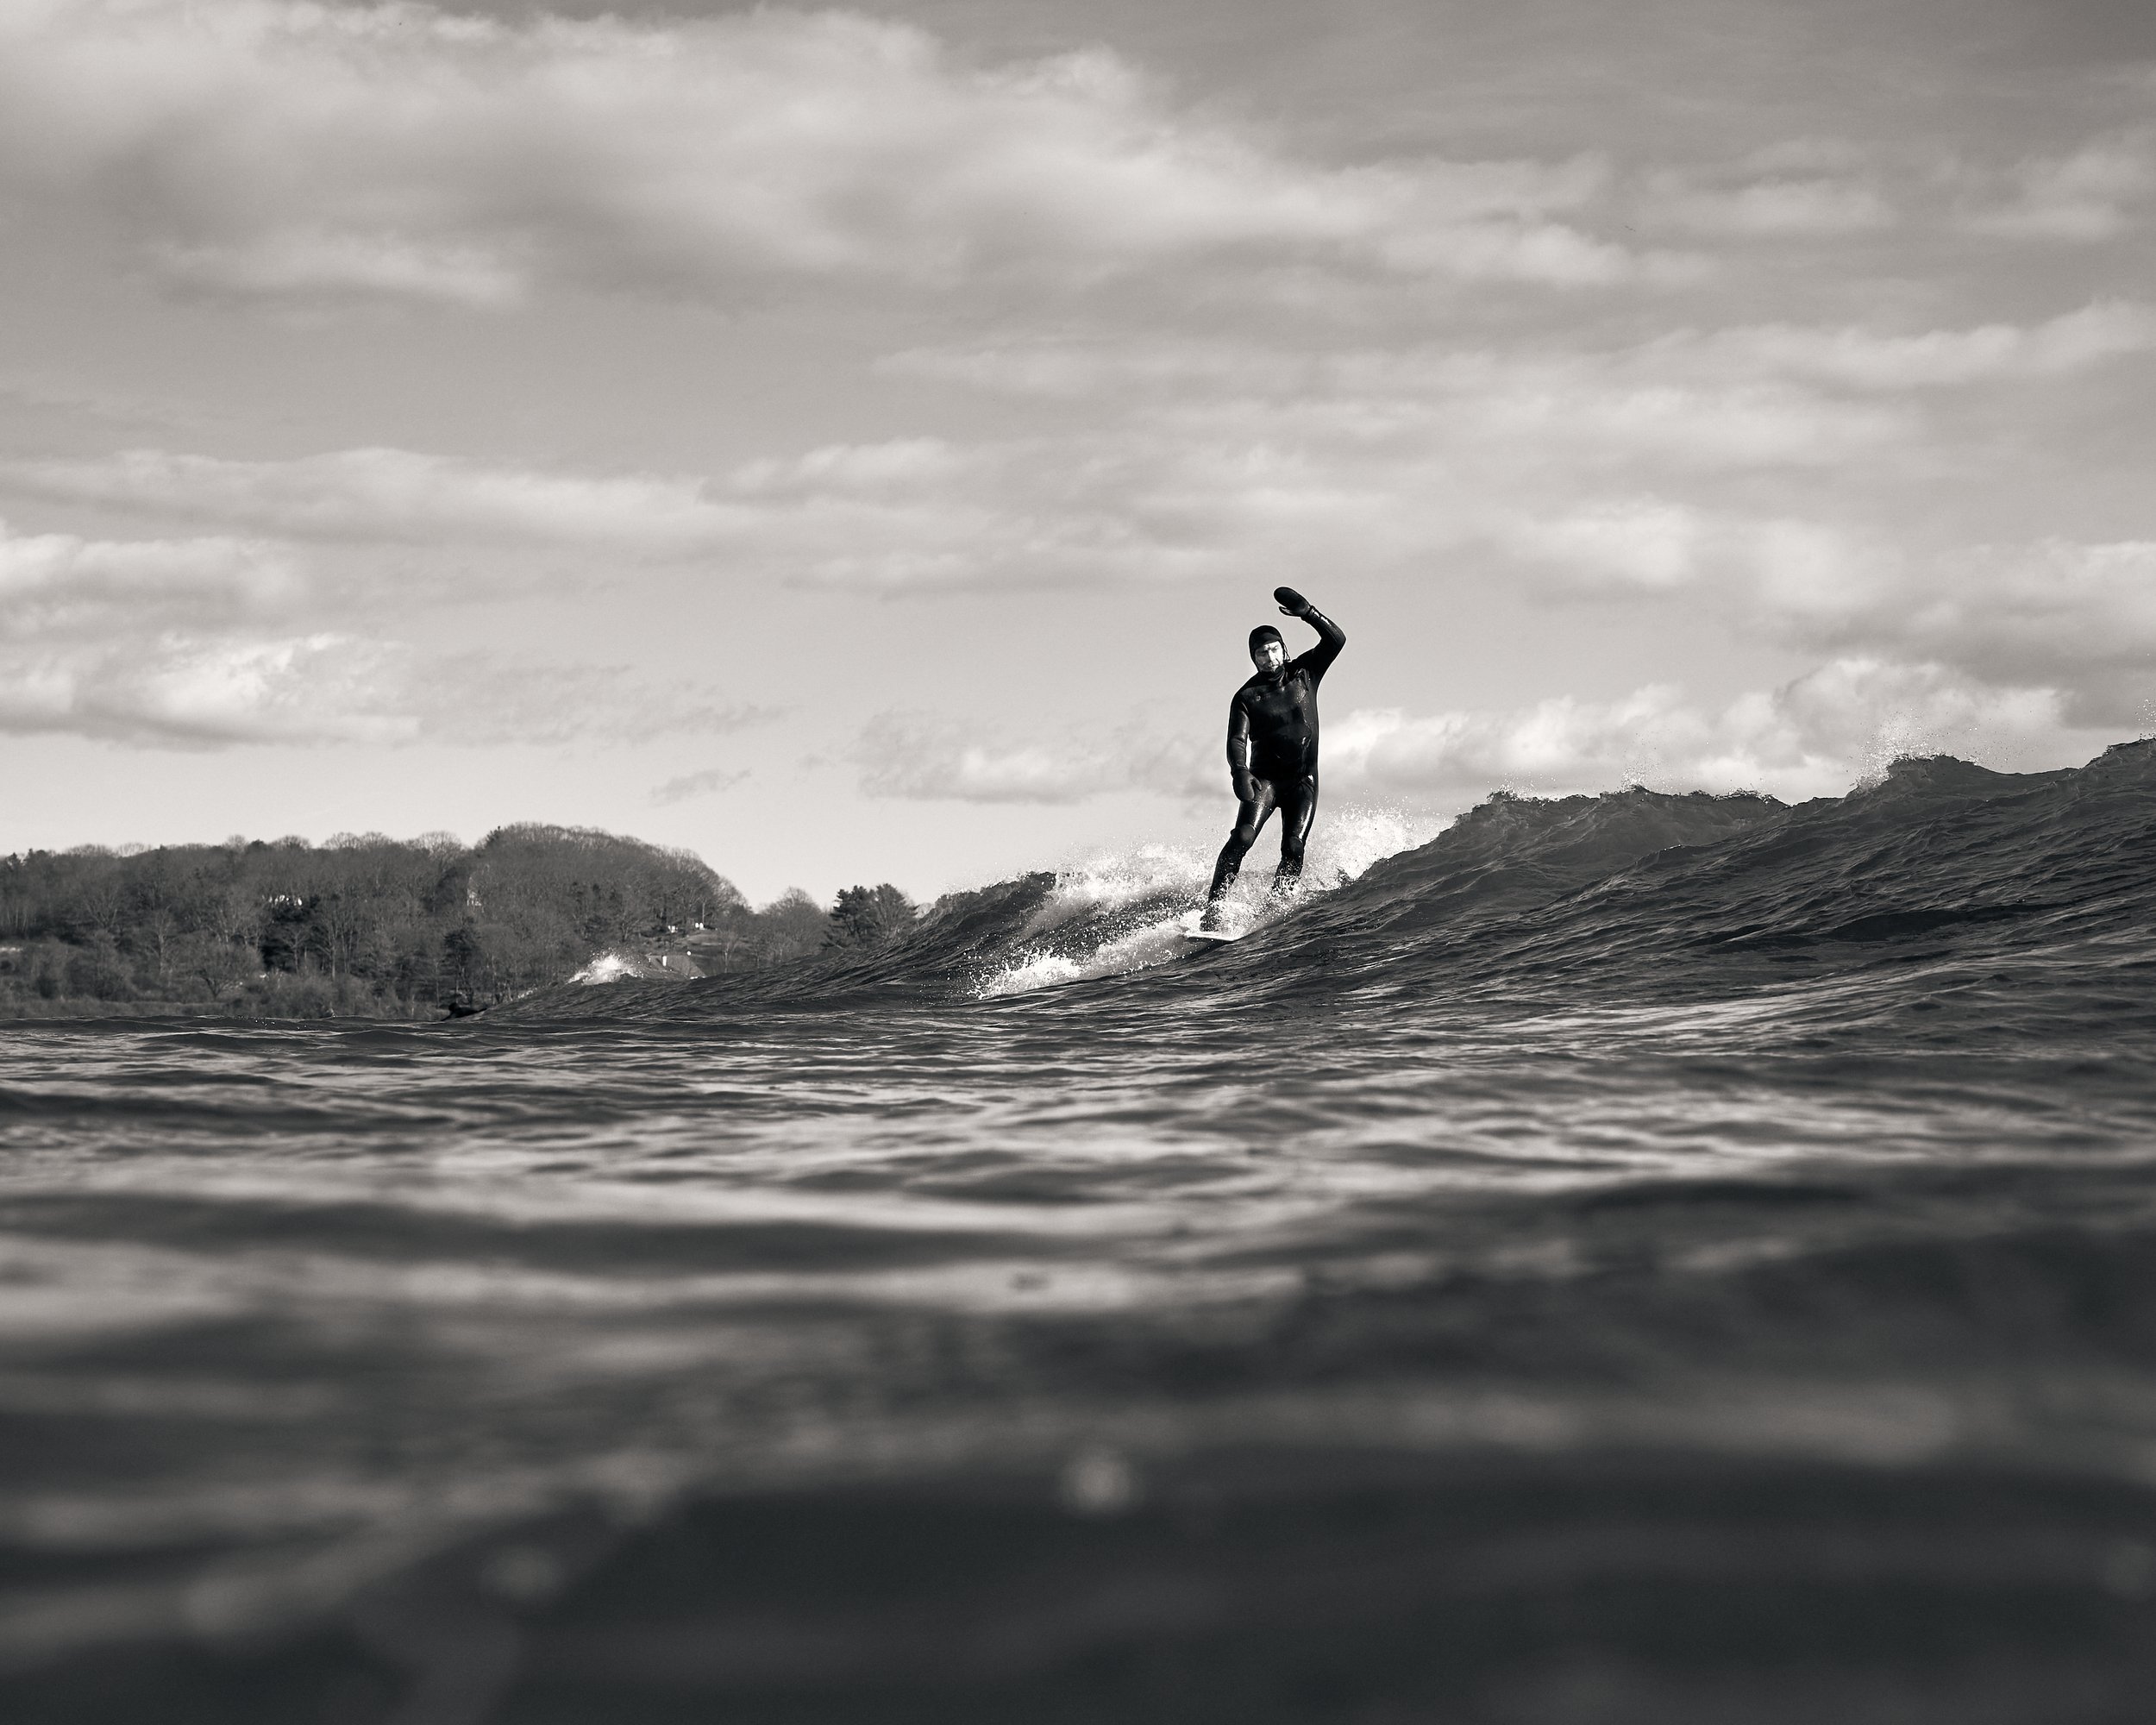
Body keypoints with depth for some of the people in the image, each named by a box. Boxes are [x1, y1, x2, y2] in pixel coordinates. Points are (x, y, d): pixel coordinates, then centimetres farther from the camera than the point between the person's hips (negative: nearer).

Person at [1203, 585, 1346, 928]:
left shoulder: (1304, 673, 4)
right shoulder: (1246, 696, -2)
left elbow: (1336, 639, -5)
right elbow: (1237, 740, -15)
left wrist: (1307, 612, -19)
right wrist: (1239, 772, -35)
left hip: (1303, 780, 2)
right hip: (1264, 778, -2)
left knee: (1293, 848, -15)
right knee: (1243, 837, -20)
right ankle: (1212, 908, -24)